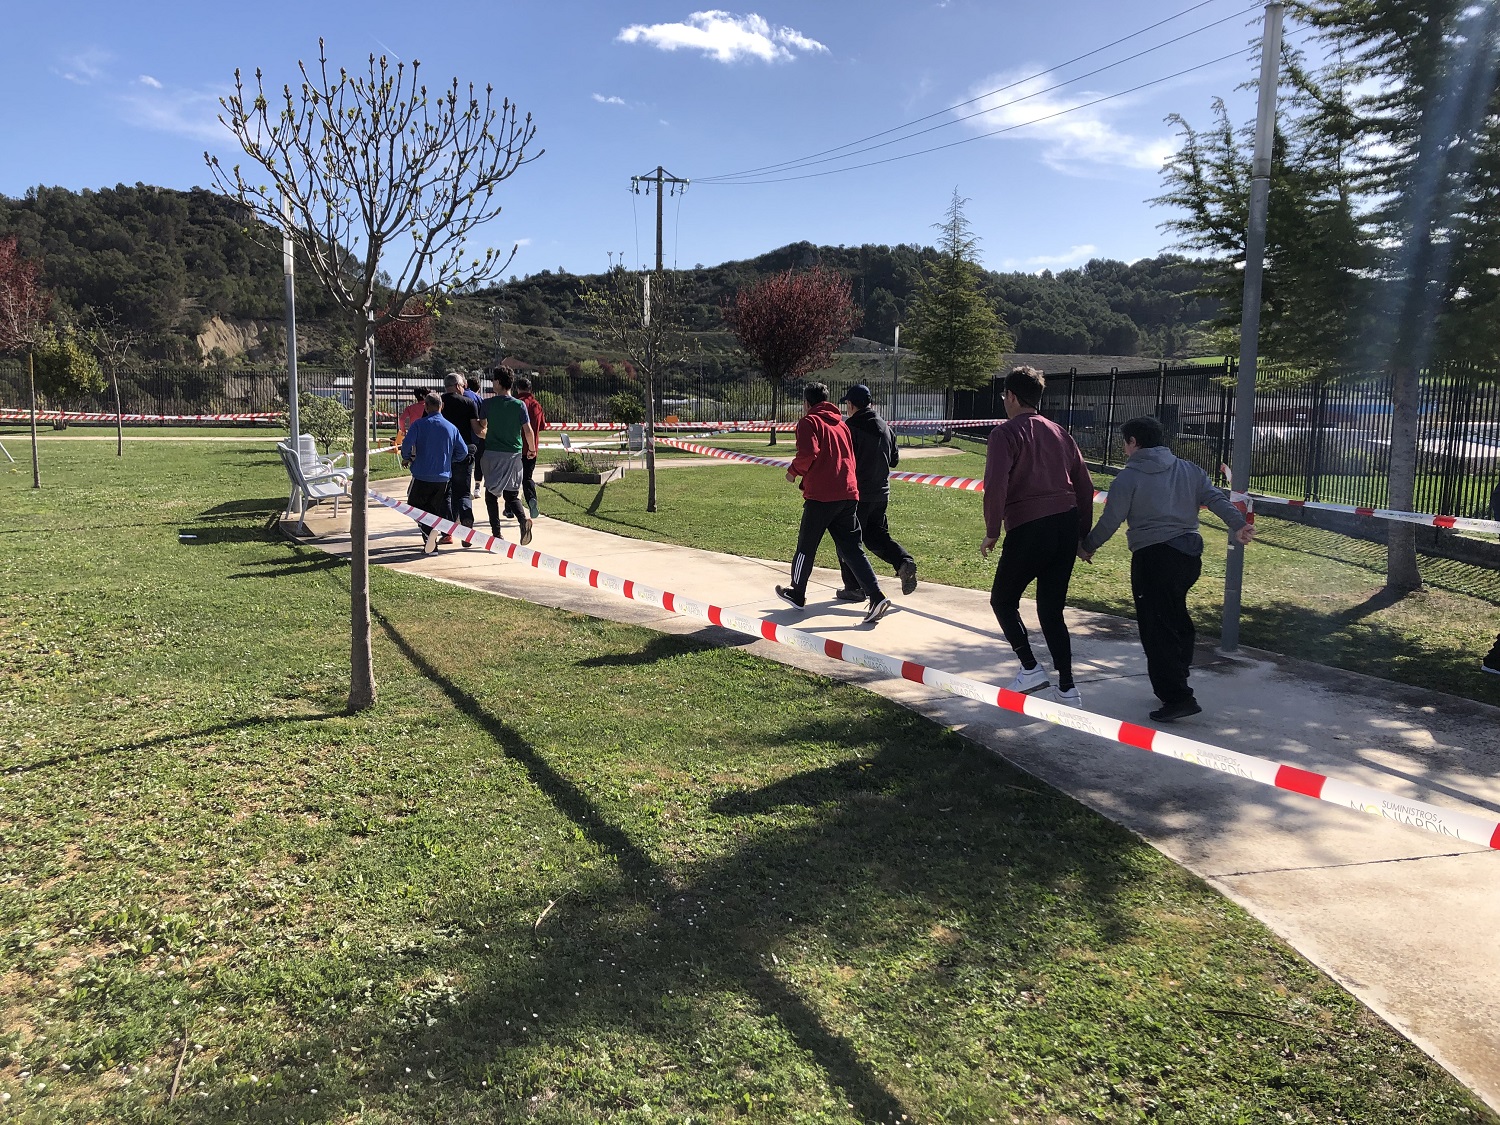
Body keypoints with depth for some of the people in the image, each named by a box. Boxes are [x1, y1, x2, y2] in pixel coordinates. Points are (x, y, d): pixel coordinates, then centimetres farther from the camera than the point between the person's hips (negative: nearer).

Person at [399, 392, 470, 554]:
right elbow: (463, 451, 3)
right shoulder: (451, 427, 3)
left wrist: (406, 458, 3)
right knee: (436, 507, 17)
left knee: (415, 505, 9)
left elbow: (407, 443, -17)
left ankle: (428, 531, -14)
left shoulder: (419, 424, -6)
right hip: (443, 476, 3)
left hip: (422, 475, -3)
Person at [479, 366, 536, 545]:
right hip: (514, 453, 1)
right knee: (512, 494, 9)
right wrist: (532, 449, 14)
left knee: (491, 493, 10)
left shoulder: (488, 403, -3)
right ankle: (523, 518, -19)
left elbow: (481, 429, 3)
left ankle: (496, 533, 5)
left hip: (492, 453, -1)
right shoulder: (519, 405, -1)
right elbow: (528, 430, -2)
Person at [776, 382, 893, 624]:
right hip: (848, 494, 6)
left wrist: (793, 472, 0)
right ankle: (876, 597, -9)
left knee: (806, 546, 11)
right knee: (851, 548, 4)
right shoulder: (841, 424, 19)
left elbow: (808, 454, -19)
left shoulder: (809, 422, -2)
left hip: (820, 495, -6)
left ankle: (797, 594, 27)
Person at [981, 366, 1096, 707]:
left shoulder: (1005, 433, -2)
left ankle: (1030, 668, 2)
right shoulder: (1059, 433, 17)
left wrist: (991, 532, -8)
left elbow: (996, 485, -15)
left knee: (1002, 600, 13)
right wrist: (1083, 533, 21)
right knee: (1052, 611, 14)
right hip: (1067, 526, 6)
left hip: (1028, 529, -6)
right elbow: (1085, 486, 16)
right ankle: (1067, 688, 10)